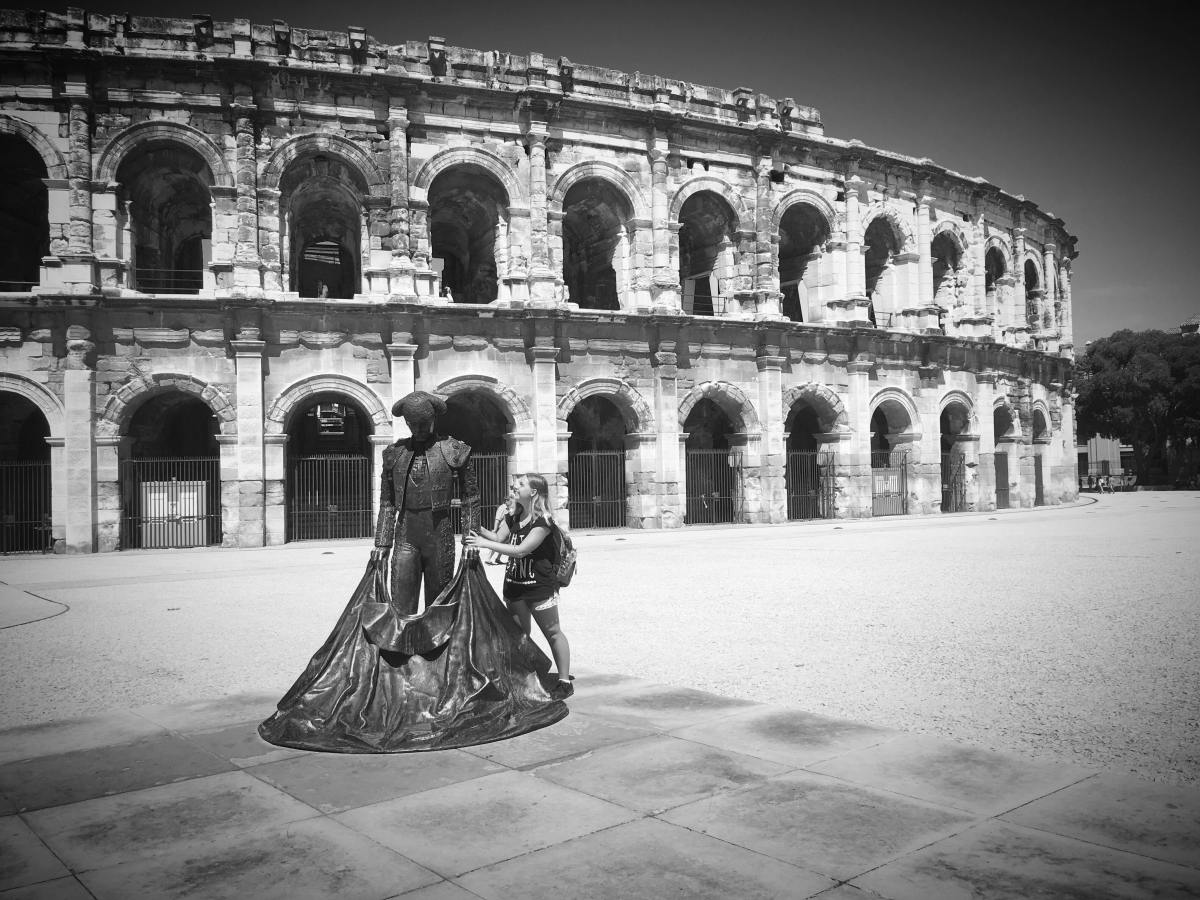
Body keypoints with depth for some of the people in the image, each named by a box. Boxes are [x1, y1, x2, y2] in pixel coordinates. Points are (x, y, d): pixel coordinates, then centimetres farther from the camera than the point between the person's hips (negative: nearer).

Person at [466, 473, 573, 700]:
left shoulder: (543, 521, -17)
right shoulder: (513, 518, 9)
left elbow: (521, 550, -24)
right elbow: (498, 537, 2)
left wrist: (484, 543, -25)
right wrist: (477, 530, -15)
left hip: (540, 586, -7)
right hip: (514, 585, 7)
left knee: (552, 633, 1)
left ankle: (564, 681, 8)